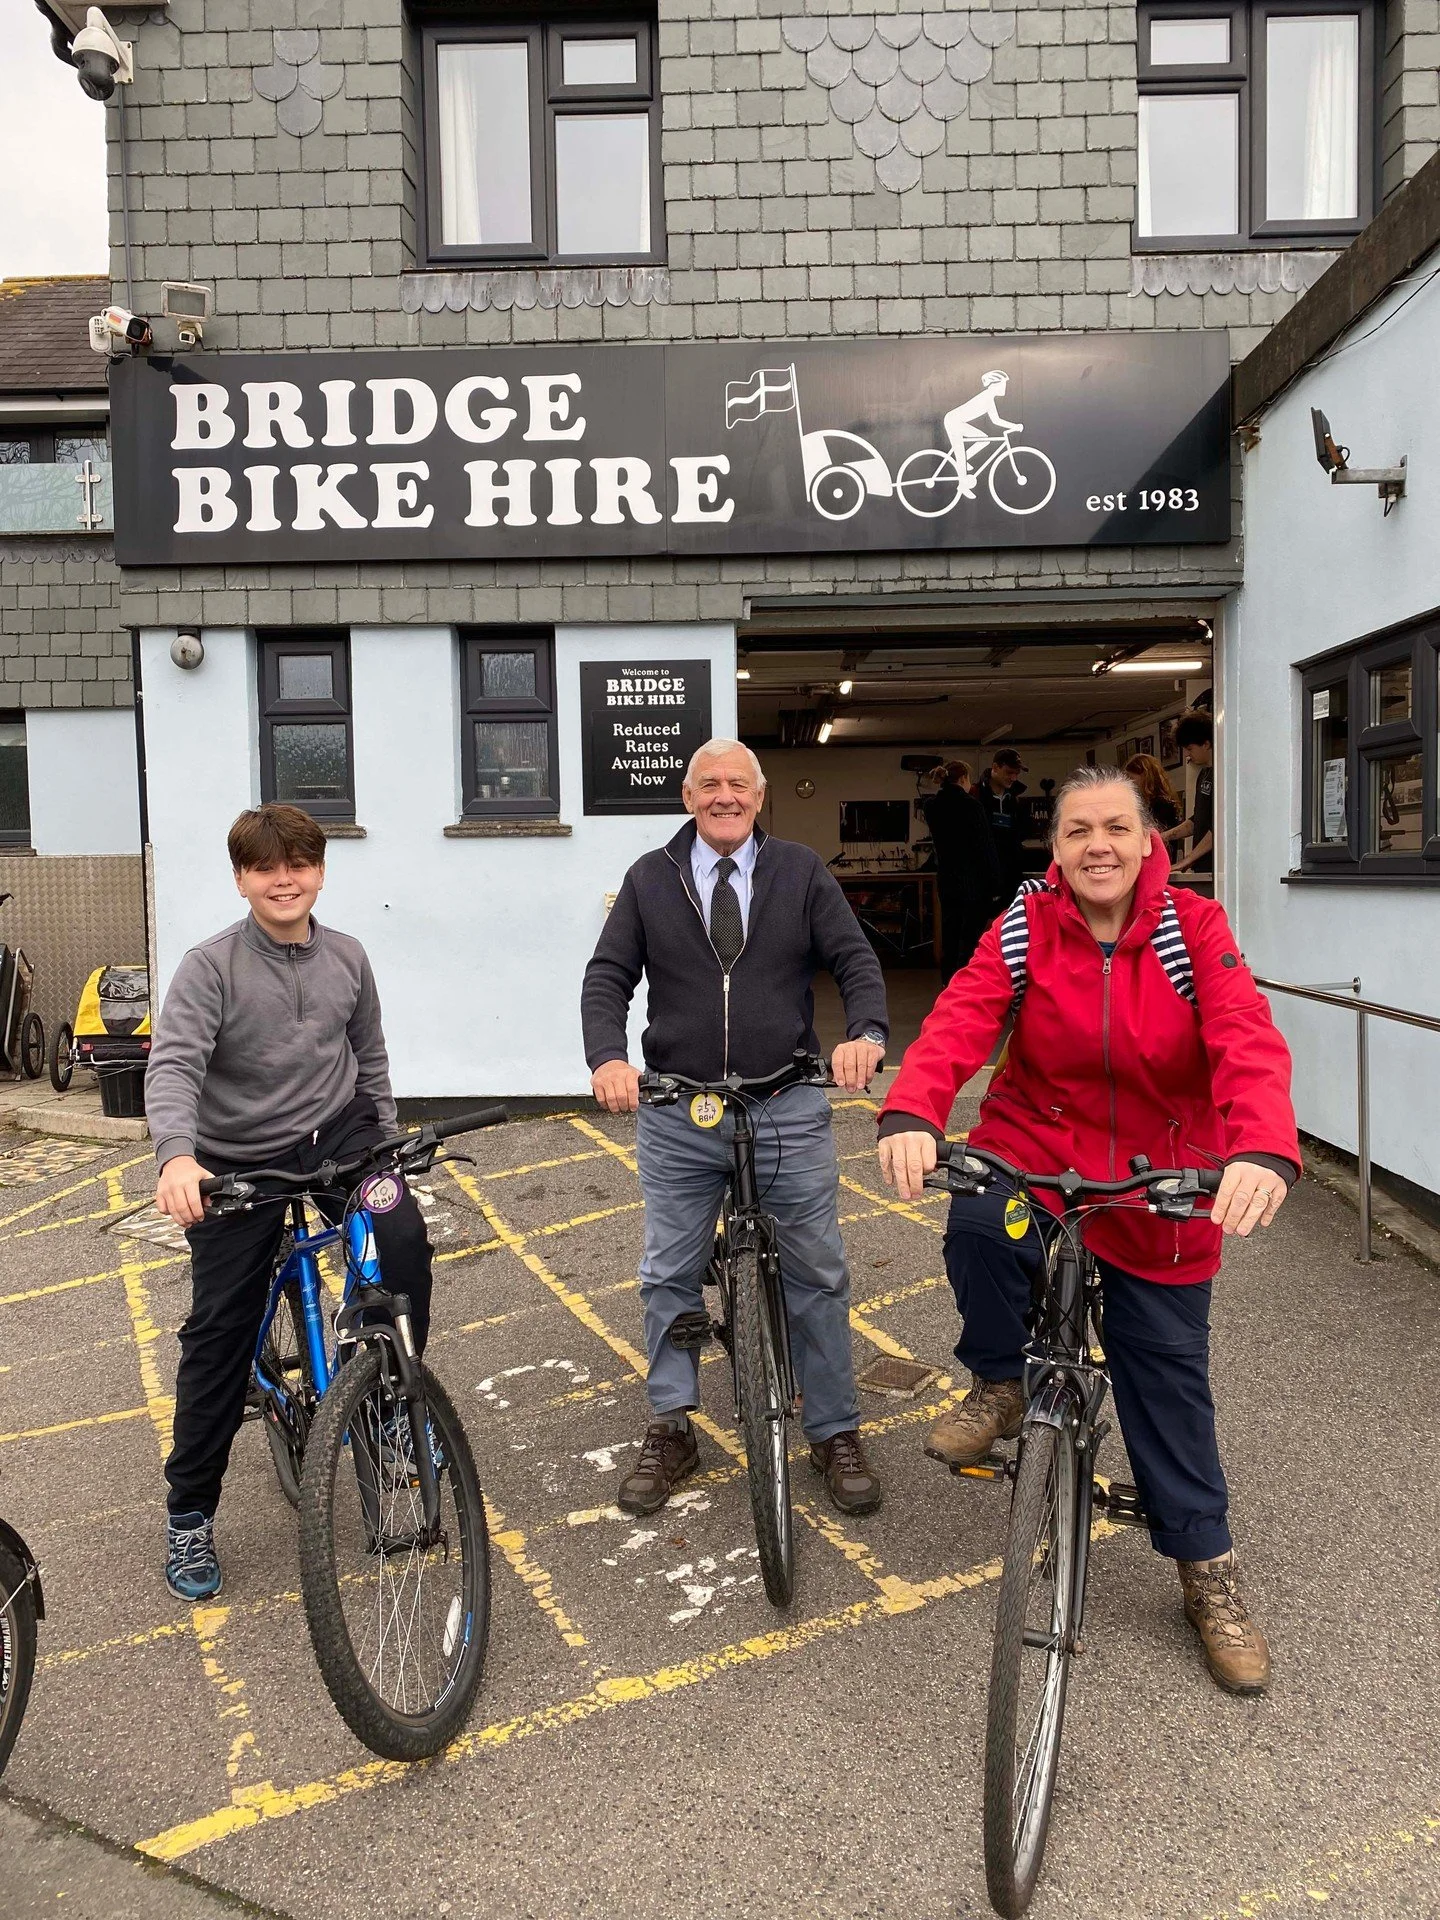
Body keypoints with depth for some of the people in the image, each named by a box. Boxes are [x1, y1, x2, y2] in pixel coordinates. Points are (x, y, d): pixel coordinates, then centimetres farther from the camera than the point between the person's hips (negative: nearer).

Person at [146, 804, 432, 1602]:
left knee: (404, 1240, -25)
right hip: (239, 1160, -2)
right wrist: (177, 1156, -44)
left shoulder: (347, 957, 0)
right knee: (220, 1332, 3)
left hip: (336, 1133, 2)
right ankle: (189, 1513, 23)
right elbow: (173, 1066, -26)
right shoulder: (210, 966, -13)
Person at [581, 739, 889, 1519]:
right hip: (676, 1111, 1)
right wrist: (607, 1056, -21)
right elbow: (607, 977, -1)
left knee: (817, 1274, 7)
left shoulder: (800, 872, 2)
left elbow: (856, 961, -3)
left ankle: (835, 1434, 24)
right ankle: (669, 1431, 27)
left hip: (789, 1107, 0)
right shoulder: (649, 879, 4)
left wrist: (865, 1032, -23)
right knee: (669, 1275, 10)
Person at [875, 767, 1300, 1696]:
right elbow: (959, 1023, -23)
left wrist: (1264, 1149, -45)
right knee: (978, 1229, -33)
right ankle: (1003, 1384, -2)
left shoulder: (1195, 928, -11)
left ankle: (1210, 1570, 32)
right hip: (1036, 1149, 0)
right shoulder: (1023, 932, -9)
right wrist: (911, 1115, -43)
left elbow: (1249, 1044, -26)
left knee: (1169, 1376, 9)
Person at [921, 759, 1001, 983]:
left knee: (949, 933, 13)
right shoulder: (970, 805, -13)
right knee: (970, 937, -2)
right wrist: (994, 884, -8)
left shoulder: (931, 807, 4)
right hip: (974, 881, -6)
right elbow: (985, 846, -13)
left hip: (946, 880, 6)